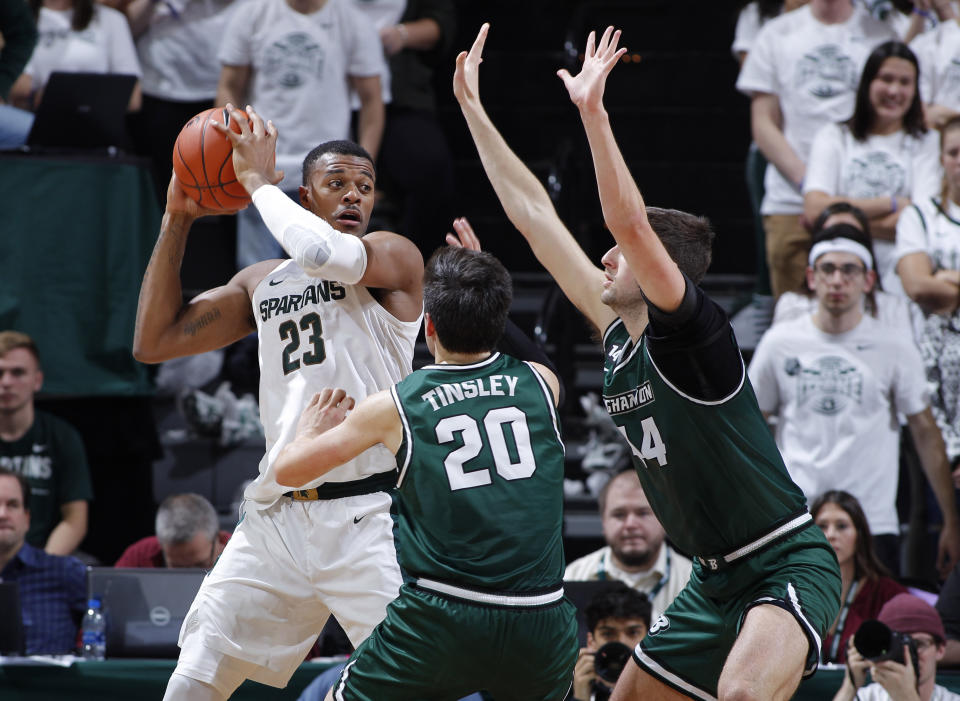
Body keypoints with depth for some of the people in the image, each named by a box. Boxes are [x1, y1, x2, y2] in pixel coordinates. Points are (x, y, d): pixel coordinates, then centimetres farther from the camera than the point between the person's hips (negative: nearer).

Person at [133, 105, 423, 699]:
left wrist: (259, 179, -8)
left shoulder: (395, 256, 0)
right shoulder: (261, 282, 17)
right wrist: (177, 220, 11)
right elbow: (154, 342, 15)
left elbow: (326, 255, -22)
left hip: (367, 513, -5)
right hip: (277, 515, 5)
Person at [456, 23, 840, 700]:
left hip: (787, 564, -10)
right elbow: (534, 214, 11)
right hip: (715, 580, 10)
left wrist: (593, 111, -32)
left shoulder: (693, 329, -14)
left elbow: (627, 221, -30)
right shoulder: (619, 336, 7)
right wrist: (473, 109, 14)